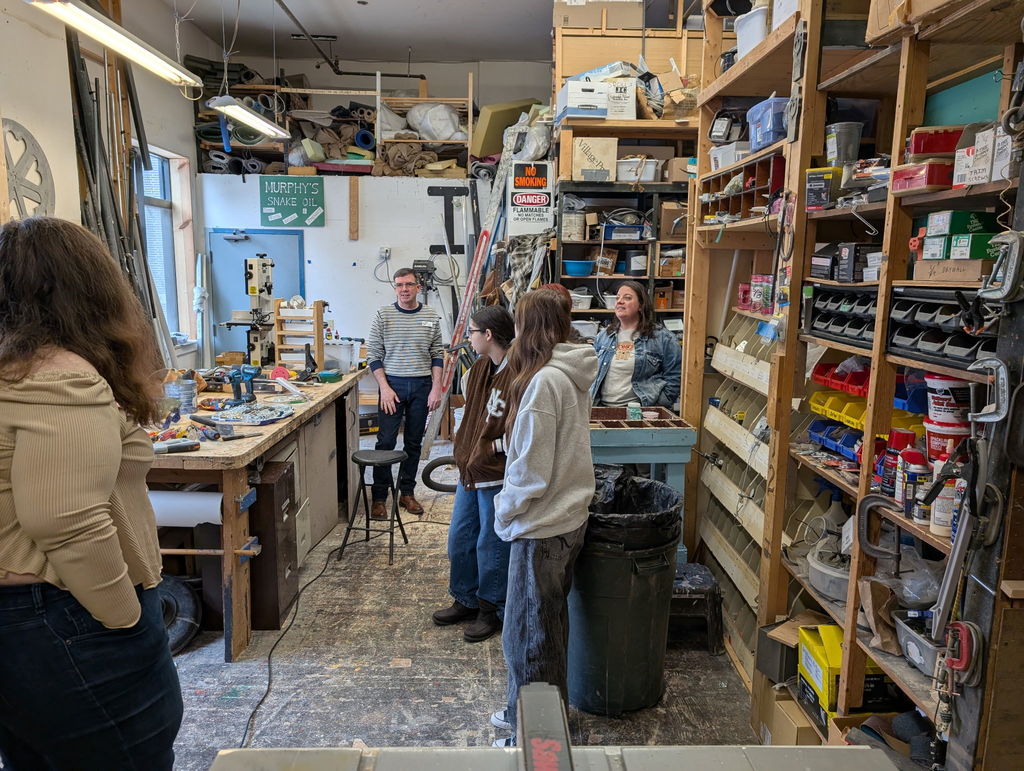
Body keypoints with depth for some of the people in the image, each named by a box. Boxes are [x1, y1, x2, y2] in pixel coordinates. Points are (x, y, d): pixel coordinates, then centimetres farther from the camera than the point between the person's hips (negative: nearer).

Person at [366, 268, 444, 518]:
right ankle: (379, 497, 10)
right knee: (386, 442, -1)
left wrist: (436, 387, -2)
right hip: (392, 384, -2)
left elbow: (437, 355, 7)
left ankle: (407, 493, 22)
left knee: (414, 443, 10)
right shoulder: (383, 315, -2)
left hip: (422, 385, 2)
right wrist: (385, 387, -10)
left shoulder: (431, 317, 4)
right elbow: (373, 354, -2)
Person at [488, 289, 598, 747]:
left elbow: (531, 470, -22)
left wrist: (504, 510, -6)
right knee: (550, 627, 22)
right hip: (569, 517, 9)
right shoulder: (575, 374, 5)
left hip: (542, 526, -9)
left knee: (528, 634, 6)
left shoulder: (544, 381, -22)